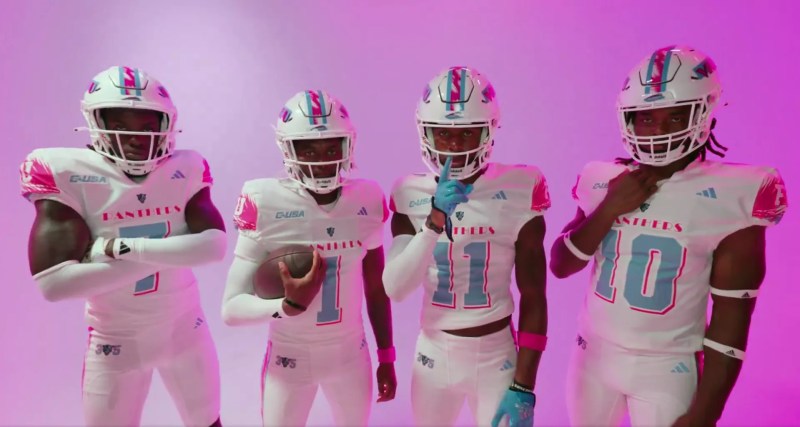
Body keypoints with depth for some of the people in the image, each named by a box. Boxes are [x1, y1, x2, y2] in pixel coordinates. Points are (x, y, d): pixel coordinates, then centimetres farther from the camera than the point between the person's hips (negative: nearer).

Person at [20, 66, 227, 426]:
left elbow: (214, 246, -21)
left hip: (185, 328, 2)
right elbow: (53, 283, -24)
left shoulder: (186, 171, -9)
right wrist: (170, 252, -25)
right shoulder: (65, 174, -16)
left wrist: (122, 247, -27)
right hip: (116, 338, -2)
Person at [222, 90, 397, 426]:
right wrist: (288, 305, -36)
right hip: (290, 357, -2)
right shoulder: (265, 205, -20)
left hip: (351, 354, 3)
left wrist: (387, 358, 8)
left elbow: (376, 289, 1)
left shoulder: (368, 202, -11)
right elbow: (231, 308, -18)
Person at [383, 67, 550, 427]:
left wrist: (523, 387, -8)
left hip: (496, 357, -2)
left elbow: (533, 301, -8)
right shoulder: (412, 196, -7)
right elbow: (394, 290, -16)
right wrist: (435, 219, -26)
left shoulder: (518, 195, -12)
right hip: (434, 354, 3)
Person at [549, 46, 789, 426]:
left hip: (666, 368, -3)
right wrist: (609, 210, -15)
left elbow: (731, 321, -10)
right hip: (594, 354, 4)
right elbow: (560, 266, -3)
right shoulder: (602, 181, -3)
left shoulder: (728, 197, -13)